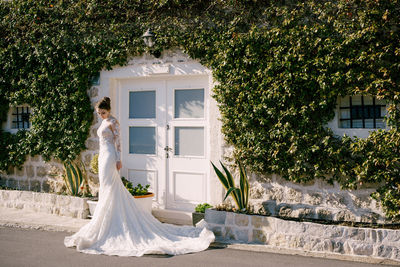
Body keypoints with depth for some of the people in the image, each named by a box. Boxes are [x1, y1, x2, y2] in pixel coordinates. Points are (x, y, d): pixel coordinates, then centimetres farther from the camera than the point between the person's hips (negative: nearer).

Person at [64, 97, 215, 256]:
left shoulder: (113, 122, -8)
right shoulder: (103, 123, 18)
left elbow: (117, 141, -12)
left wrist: (118, 159, -18)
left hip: (110, 157, -10)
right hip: (103, 156, 10)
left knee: (108, 188, -8)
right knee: (105, 187, 9)